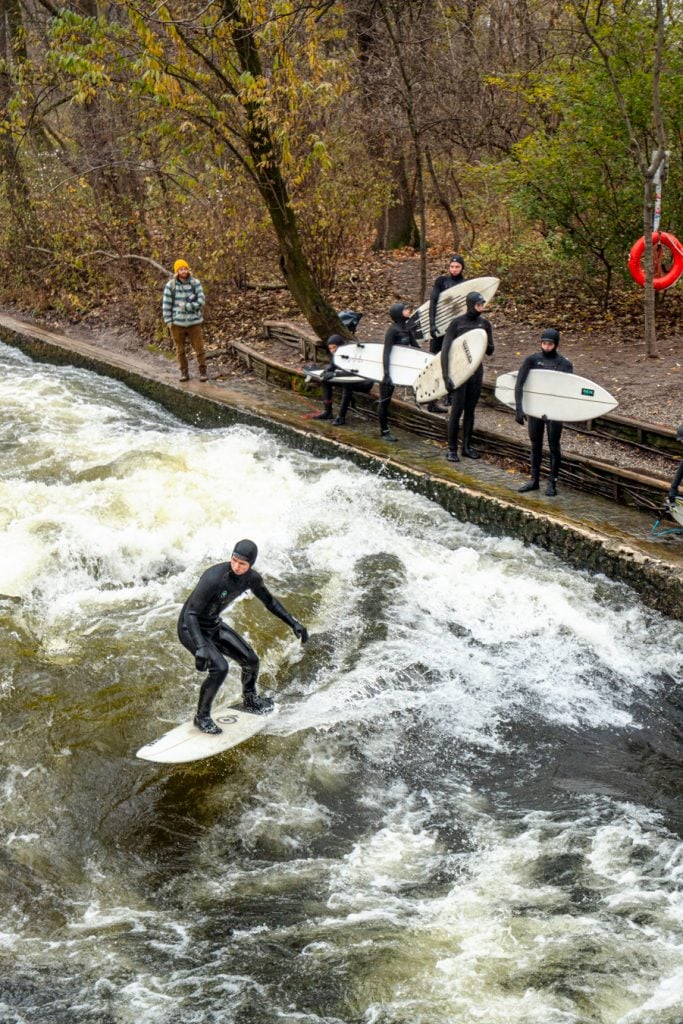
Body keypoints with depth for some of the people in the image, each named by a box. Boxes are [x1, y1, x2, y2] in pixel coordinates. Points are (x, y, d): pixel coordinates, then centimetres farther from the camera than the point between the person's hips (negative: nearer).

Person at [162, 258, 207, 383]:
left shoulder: (195, 283, -5)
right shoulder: (170, 285, -6)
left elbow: (201, 301, -10)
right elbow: (166, 304, -3)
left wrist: (186, 306, -20)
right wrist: (168, 321, -6)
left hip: (194, 322, 0)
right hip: (177, 323, 0)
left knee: (199, 347, 2)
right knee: (180, 349, 8)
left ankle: (202, 372, 12)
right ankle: (184, 372, 19)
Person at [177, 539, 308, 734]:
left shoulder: (251, 578, -14)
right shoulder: (214, 578, -35)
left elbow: (269, 601, 7)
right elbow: (190, 614, -34)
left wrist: (293, 623, 3)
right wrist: (201, 647, -45)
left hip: (214, 626, 7)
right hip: (191, 628, -7)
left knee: (251, 661, 7)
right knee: (220, 668, -25)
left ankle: (250, 700, 38)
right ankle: (202, 716, -3)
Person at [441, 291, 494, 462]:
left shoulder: (484, 324, 4)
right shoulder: (456, 323, -9)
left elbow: (490, 351, 9)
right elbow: (445, 350, -11)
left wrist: (484, 342, -15)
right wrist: (446, 376, -18)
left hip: (476, 371, 4)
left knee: (470, 410, 11)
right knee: (457, 411, -4)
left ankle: (467, 446, 20)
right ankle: (452, 449, 4)